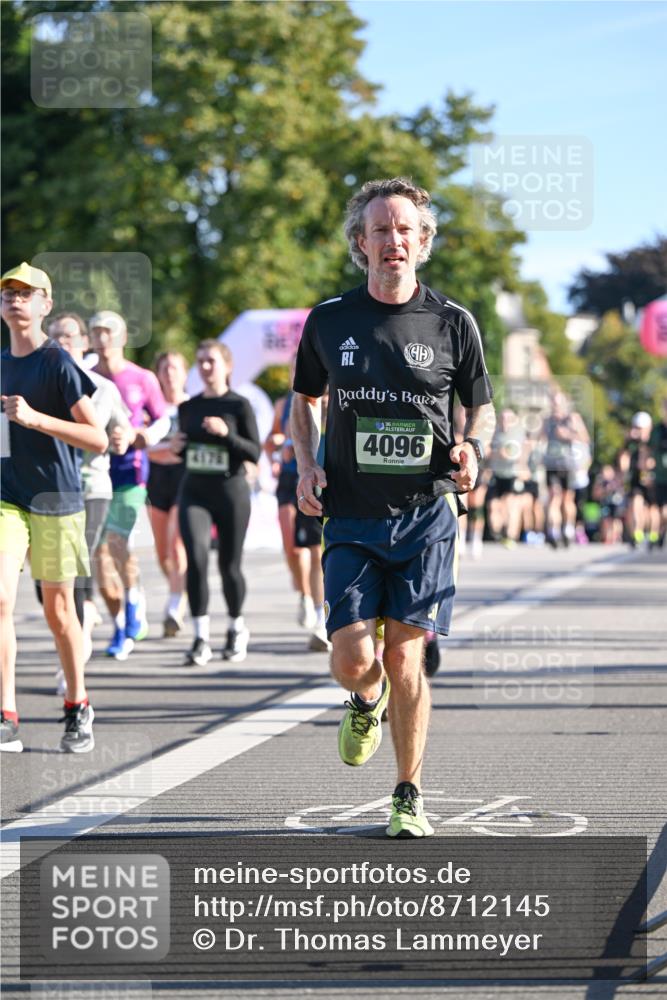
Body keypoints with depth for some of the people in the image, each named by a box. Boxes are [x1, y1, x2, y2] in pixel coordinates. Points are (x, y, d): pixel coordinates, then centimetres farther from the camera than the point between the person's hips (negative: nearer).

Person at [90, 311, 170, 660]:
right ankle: (121, 625, 14)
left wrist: (134, 438, -10)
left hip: (128, 471, -3)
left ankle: (134, 596, 9)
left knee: (116, 542, -18)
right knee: (99, 552, 1)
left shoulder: (142, 379, 2)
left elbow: (162, 421, 8)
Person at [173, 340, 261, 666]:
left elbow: (255, 452, -7)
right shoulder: (188, 407, 9)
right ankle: (201, 638, -15)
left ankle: (237, 629, 32)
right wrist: (176, 446, -2)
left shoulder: (239, 405, -3)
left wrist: (226, 433, -21)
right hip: (194, 492, 2)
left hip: (230, 491, -2)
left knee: (229, 565, 6)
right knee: (196, 557, -18)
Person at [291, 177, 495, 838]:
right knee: (351, 660, -9)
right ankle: (367, 701, 30)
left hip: (425, 515, -1)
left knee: (406, 659, -2)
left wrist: (472, 448, -9)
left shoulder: (452, 323, 1)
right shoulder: (329, 321, 3)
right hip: (351, 517, 1)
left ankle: (409, 797, 13)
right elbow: (304, 398, 18)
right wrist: (306, 466, 3)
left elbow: (482, 406, 13)